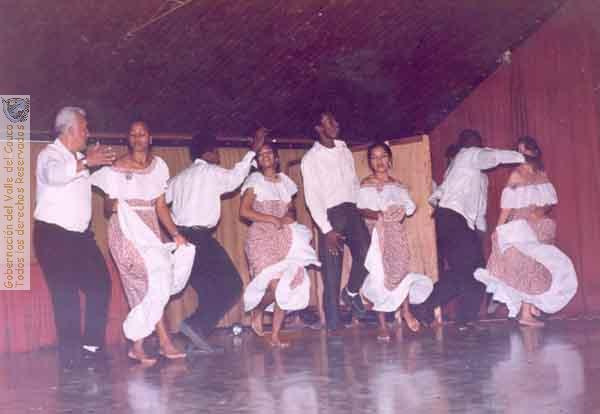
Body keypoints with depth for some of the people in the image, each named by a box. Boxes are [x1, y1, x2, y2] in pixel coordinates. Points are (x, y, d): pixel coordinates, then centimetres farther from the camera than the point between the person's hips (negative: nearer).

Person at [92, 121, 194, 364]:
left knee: (142, 288, 0)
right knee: (154, 282, -16)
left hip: (150, 231, 4)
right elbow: (107, 207, 1)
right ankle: (164, 342, -7)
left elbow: (160, 206, 12)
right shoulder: (116, 169, 1)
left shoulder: (158, 166, 12)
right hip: (125, 230, -4)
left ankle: (138, 346, 6)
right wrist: (112, 205, -23)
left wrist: (175, 234, 2)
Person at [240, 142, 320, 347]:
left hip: (285, 238, 5)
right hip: (262, 238, -5)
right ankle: (257, 311, 13)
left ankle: (275, 335, 7)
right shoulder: (255, 180, 0)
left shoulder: (285, 181, 15)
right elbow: (244, 211, -8)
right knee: (275, 285, -18)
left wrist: (289, 217, -3)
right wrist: (273, 219, -12)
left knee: (287, 287, -3)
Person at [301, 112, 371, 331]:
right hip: (330, 215, -4)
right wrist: (327, 230, -14)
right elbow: (312, 198, -8)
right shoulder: (311, 158, -3)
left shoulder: (345, 151, 14)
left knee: (367, 253, -16)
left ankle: (351, 292, 12)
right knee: (331, 271, -3)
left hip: (351, 211, 4)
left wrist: (362, 208, 5)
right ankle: (333, 324, 6)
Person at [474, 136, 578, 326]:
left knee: (537, 268, 4)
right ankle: (526, 313, -7)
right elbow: (507, 204, -8)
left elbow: (551, 200, 12)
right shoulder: (516, 175, -5)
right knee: (527, 268, -9)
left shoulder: (542, 174, 8)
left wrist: (542, 211, -9)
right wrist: (499, 229, -13)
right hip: (521, 228, -5)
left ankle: (532, 308, 13)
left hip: (540, 229, 5)